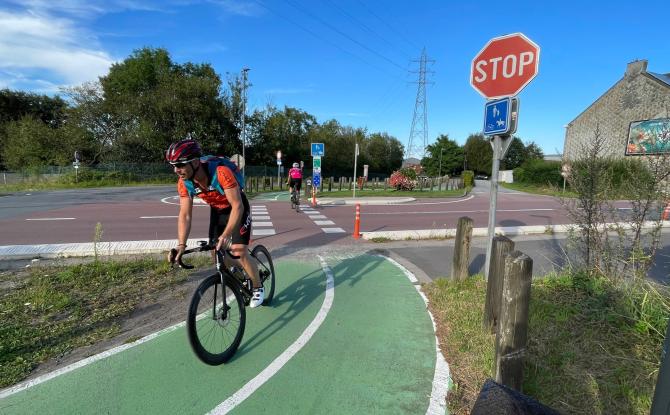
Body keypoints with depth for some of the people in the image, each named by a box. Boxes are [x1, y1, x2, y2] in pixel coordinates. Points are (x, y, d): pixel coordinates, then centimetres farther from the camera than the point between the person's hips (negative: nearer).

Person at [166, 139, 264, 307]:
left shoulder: (221, 172, -37)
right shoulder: (184, 184, -19)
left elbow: (237, 206, -38)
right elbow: (185, 215, -15)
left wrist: (226, 235, -47)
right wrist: (181, 244, -27)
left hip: (238, 208, -5)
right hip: (217, 211, 6)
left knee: (240, 252, -13)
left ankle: (258, 287, 11)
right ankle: (242, 269, 31)